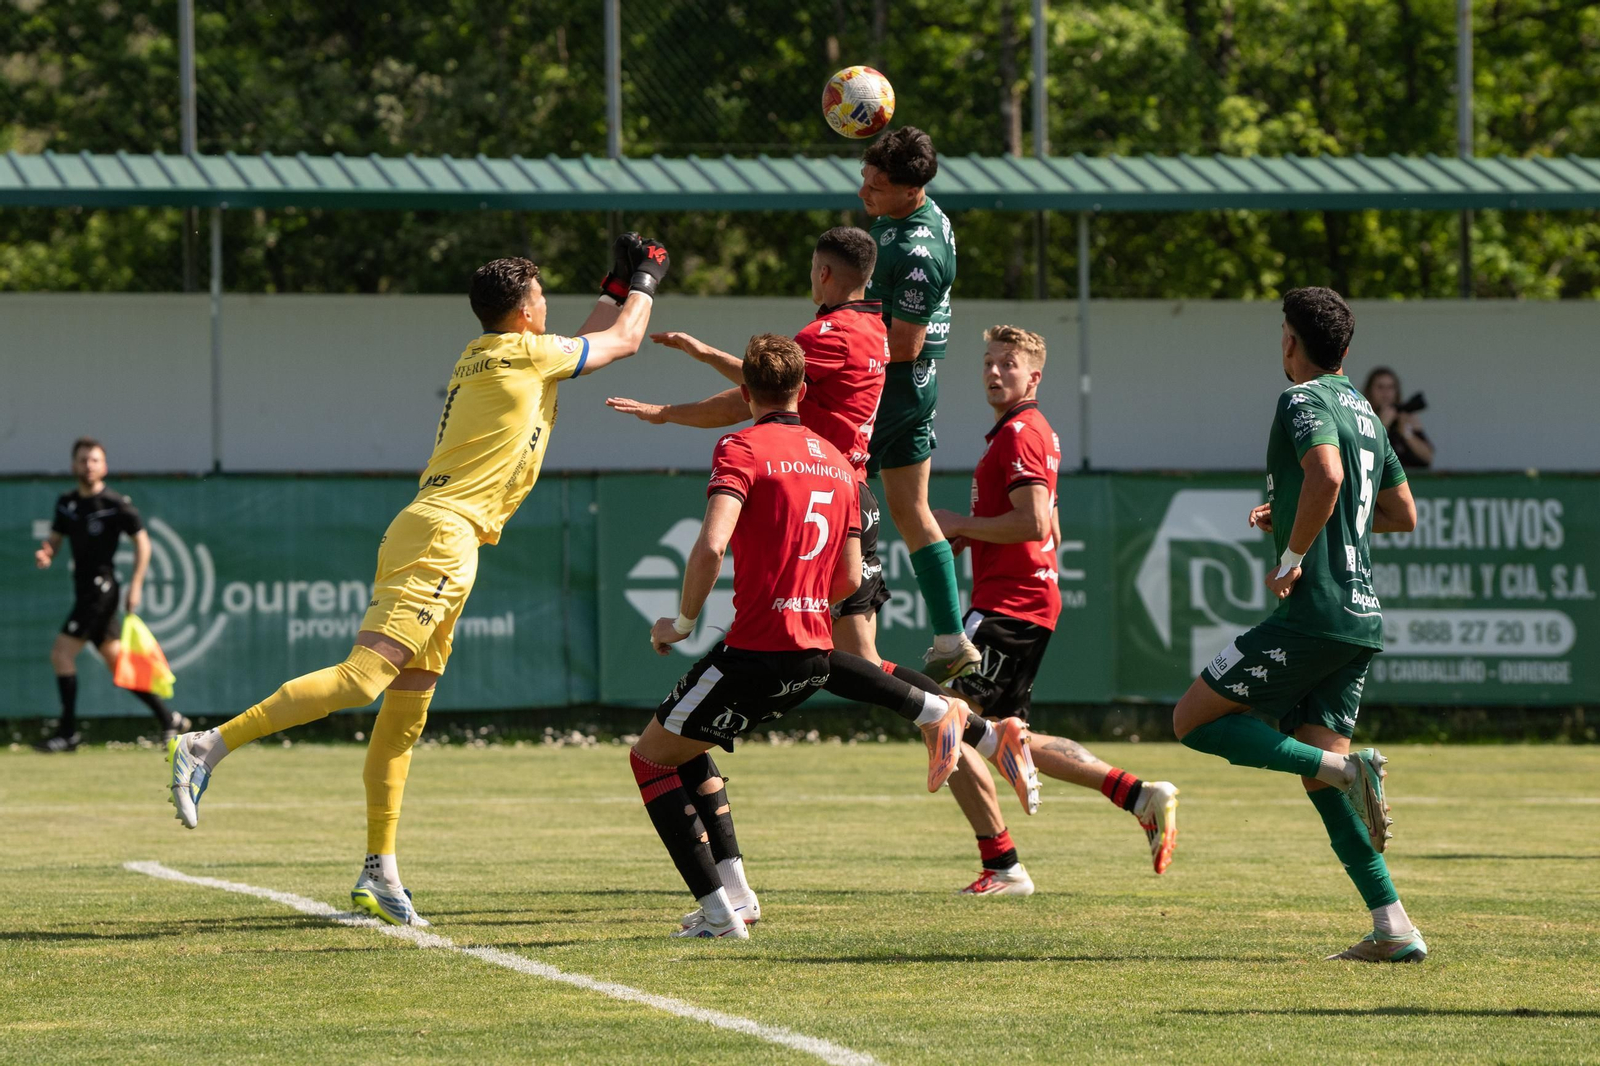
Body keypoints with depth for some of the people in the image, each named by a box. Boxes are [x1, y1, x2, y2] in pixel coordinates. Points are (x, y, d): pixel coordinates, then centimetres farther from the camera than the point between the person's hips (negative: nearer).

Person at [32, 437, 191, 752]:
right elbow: (55, 540, 16)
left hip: (101, 588, -7)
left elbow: (142, 541, -4)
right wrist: (45, 555, -8)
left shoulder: (116, 504, -9)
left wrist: (135, 585, -10)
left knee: (62, 653, -12)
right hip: (85, 591, 7)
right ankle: (169, 720, 18)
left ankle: (68, 732, -7)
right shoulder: (66, 503, 11)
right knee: (118, 663, 10)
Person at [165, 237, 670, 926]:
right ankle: (210, 746, -27)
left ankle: (380, 873, 9)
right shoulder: (524, 354, -1)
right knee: (363, 675, -20)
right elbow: (622, 341, 12)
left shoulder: (480, 359, 23)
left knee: (406, 710, 9)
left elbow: (591, 343, 40)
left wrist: (618, 289, 39)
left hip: (427, 531, 10)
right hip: (444, 536, -10)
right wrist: (643, 285, 28)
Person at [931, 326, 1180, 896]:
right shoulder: (1038, 433, 22)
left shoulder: (1019, 434, -12)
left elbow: (1033, 523, -24)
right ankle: (1140, 795, 11)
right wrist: (970, 538, 17)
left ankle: (1002, 865, -10)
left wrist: (961, 524, -13)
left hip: (1009, 607, -11)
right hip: (1031, 600, 11)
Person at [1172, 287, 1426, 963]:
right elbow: (1403, 515, 29)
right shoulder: (1364, 412, 19)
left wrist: (1291, 557, -17)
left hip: (1313, 614, -9)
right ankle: (1394, 930, -2)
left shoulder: (1304, 400, -7)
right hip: (1362, 617, 9)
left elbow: (1326, 476, -28)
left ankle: (1347, 769, -17)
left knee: (1194, 720, -2)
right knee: (1318, 776, 9)